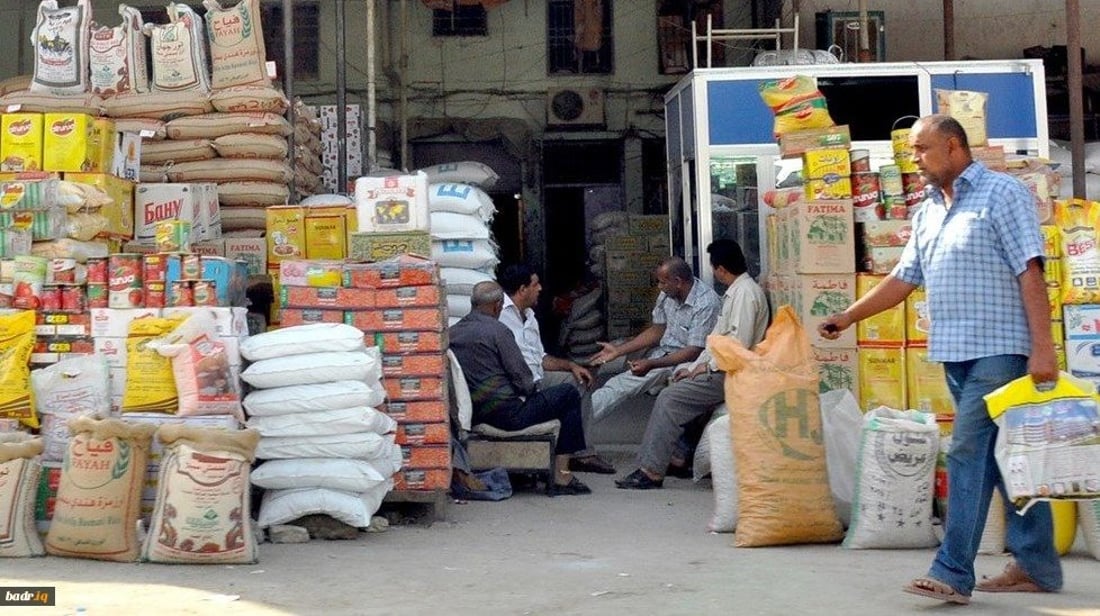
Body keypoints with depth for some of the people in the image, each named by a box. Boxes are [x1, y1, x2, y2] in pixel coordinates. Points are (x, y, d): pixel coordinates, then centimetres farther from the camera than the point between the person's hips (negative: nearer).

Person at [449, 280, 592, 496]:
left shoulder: (451, 332, 8)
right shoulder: (497, 330, -14)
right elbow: (521, 377, -14)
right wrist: (530, 389, 9)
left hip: (472, 415, 9)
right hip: (506, 414, -9)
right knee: (569, 395, 6)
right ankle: (561, 476, 6)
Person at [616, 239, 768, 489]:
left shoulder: (745, 292, -14)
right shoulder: (734, 292, 19)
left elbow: (740, 343, -22)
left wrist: (708, 366, -12)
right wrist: (695, 367, 11)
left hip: (731, 375, -10)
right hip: (721, 369, 10)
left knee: (670, 398, -16)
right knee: (673, 389, 7)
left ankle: (652, 472, -15)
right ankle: (677, 459, 5)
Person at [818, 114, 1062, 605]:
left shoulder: (1001, 193, -5)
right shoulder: (928, 211, 17)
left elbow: (1030, 273, -11)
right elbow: (904, 279, 21)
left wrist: (1042, 347, -18)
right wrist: (849, 316, 16)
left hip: (998, 348, -7)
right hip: (955, 351, 7)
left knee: (969, 452, -11)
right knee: (1000, 455, 10)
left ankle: (952, 573, -9)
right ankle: (1037, 565, 17)